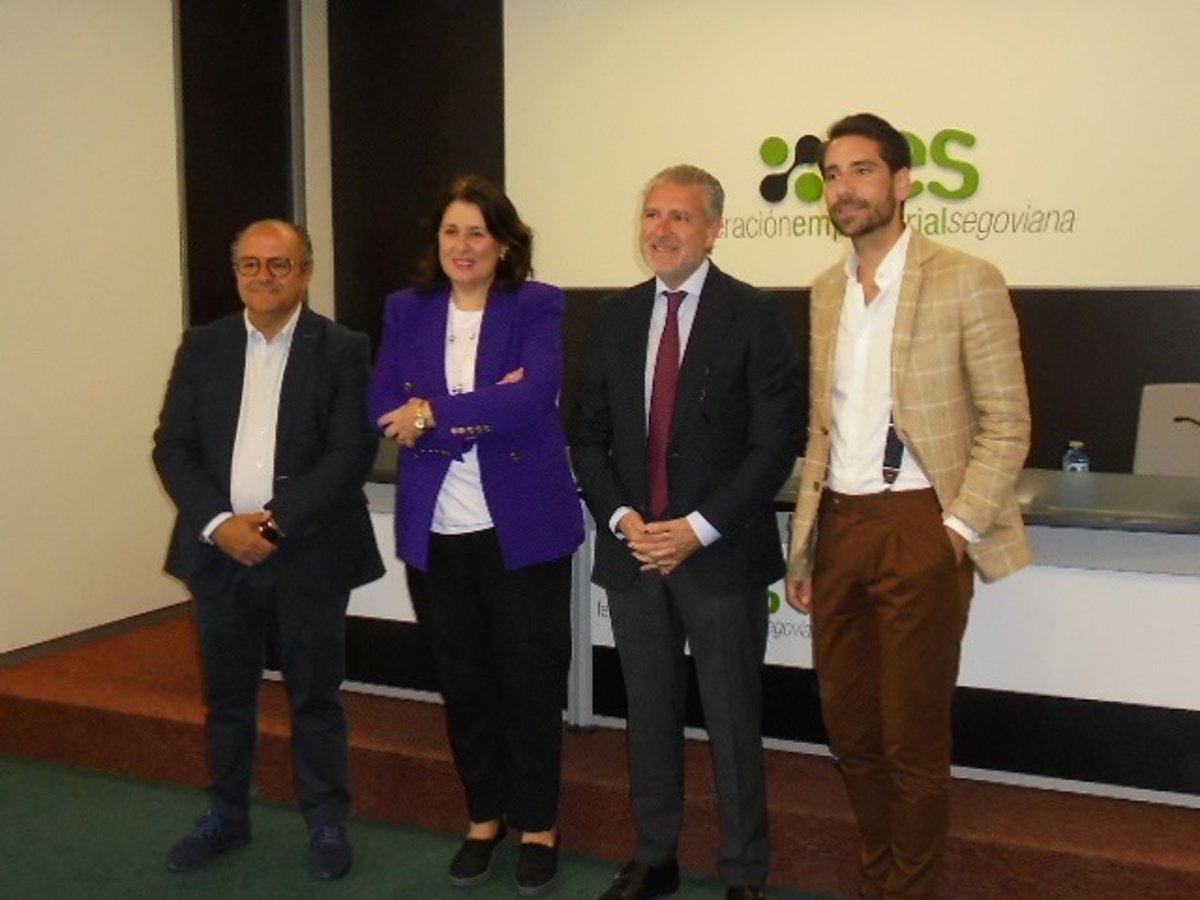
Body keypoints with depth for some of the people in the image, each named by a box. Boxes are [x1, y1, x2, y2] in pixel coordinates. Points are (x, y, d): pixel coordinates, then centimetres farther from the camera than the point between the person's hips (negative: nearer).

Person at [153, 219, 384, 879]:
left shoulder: (342, 350, -3)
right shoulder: (203, 346, 6)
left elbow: (352, 453, -11)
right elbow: (172, 447, 2)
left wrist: (275, 523, -17)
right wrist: (220, 523, -12)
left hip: (308, 552, -3)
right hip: (219, 549, 3)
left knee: (315, 693, 8)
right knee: (226, 692, 14)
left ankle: (326, 821, 23)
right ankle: (226, 815, 31)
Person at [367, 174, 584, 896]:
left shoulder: (537, 307, -2)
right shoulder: (407, 311, 8)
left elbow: (532, 398, -18)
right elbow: (385, 410, -3)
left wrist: (434, 414, -13)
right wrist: (483, 411, -15)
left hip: (522, 525, -3)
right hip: (436, 530, 3)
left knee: (531, 681, 6)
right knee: (463, 682, 12)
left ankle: (538, 826, 22)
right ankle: (484, 818, 30)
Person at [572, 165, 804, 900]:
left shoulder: (754, 314, -5)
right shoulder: (616, 317, 9)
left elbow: (777, 442, -10)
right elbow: (590, 434, 10)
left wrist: (699, 529, -16)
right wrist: (621, 519, -6)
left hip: (721, 556, -4)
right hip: (633, 552, 4)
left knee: (733, 721, 7)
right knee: (649, 717, 14)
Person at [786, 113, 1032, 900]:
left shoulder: (965, 281, -5)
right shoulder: (827, 291, 13)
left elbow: (1007, 423, -6)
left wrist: (958, 528, -15)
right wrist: (803, 543, 13)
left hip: (917, 527, -6)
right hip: (838, 527, 6)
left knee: (911, 737, 3)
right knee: (850, 727, 13)